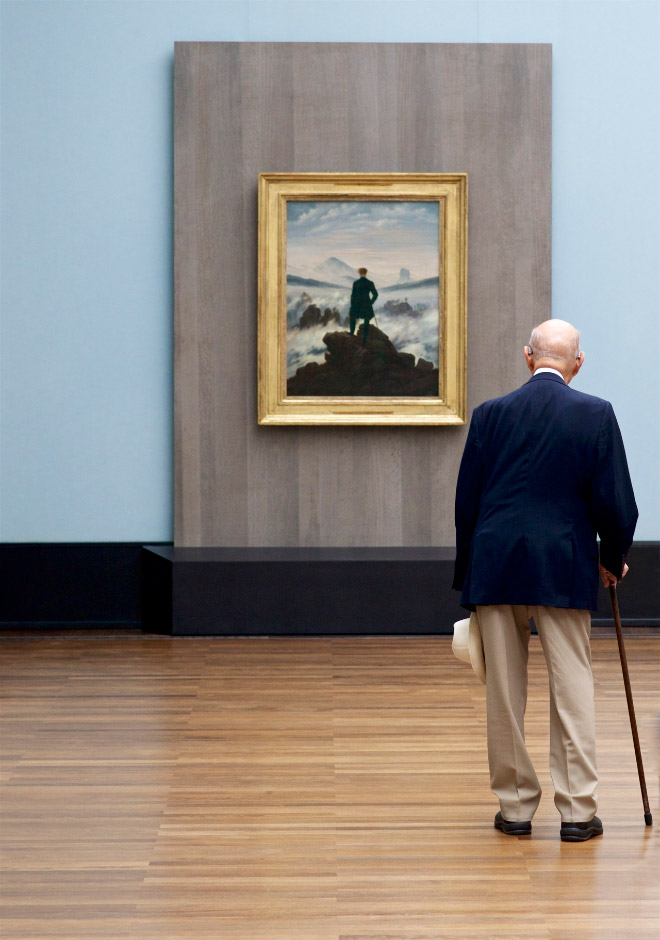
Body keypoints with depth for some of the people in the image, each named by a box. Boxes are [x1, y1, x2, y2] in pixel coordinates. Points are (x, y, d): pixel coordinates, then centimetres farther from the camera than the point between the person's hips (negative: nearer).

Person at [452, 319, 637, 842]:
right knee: (573, 690, 4)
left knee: (504, 695, 8)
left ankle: (515, 807, 14)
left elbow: (466, 502, 6)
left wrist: (468, 576, 15)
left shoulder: (490, 414, 4)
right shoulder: (596, 414, -2)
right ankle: (578, 812, 5)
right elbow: (615, 501, -4)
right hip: (564, 572, -2)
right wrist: (614, 560, 14)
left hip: (495, 567, 2)